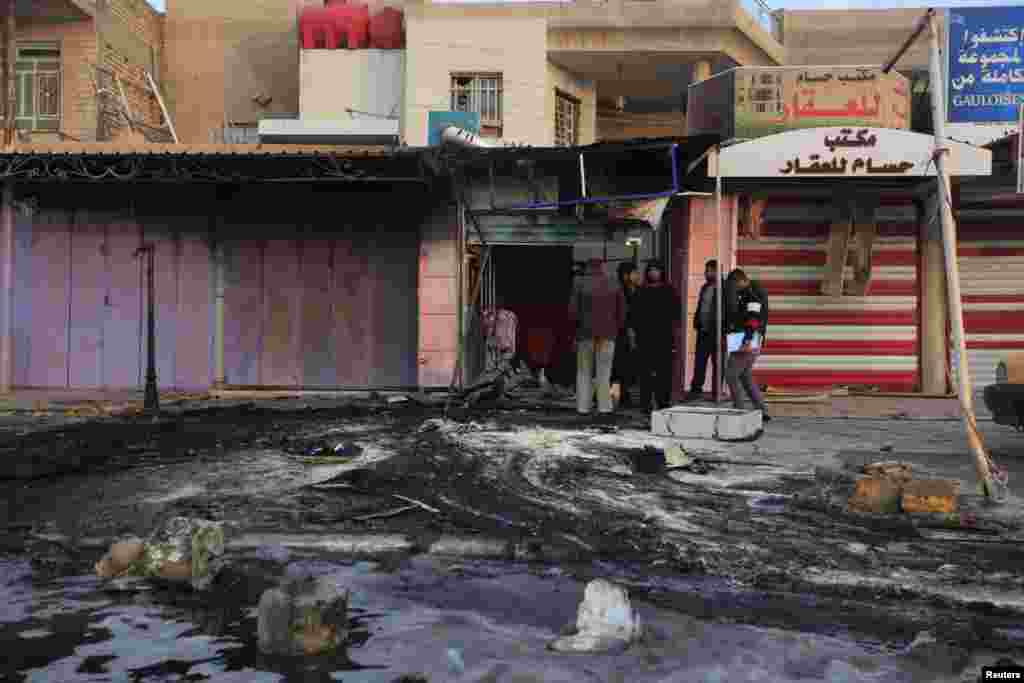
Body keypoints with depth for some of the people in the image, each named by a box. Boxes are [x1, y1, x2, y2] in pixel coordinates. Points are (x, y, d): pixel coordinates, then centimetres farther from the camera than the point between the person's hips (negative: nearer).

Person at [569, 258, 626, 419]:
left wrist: (577, 325, 8)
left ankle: (583, 407, 5)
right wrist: (616, 329, 14)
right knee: (604, 372, 5)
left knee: (584, 371, 9)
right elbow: (622, 311, 3)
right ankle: (604, 408, 0)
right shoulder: (614, 285, 3)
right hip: (608, 333, 1)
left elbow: (573, 311, -7)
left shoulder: (580, 285, -3)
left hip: (586, 332, -1)